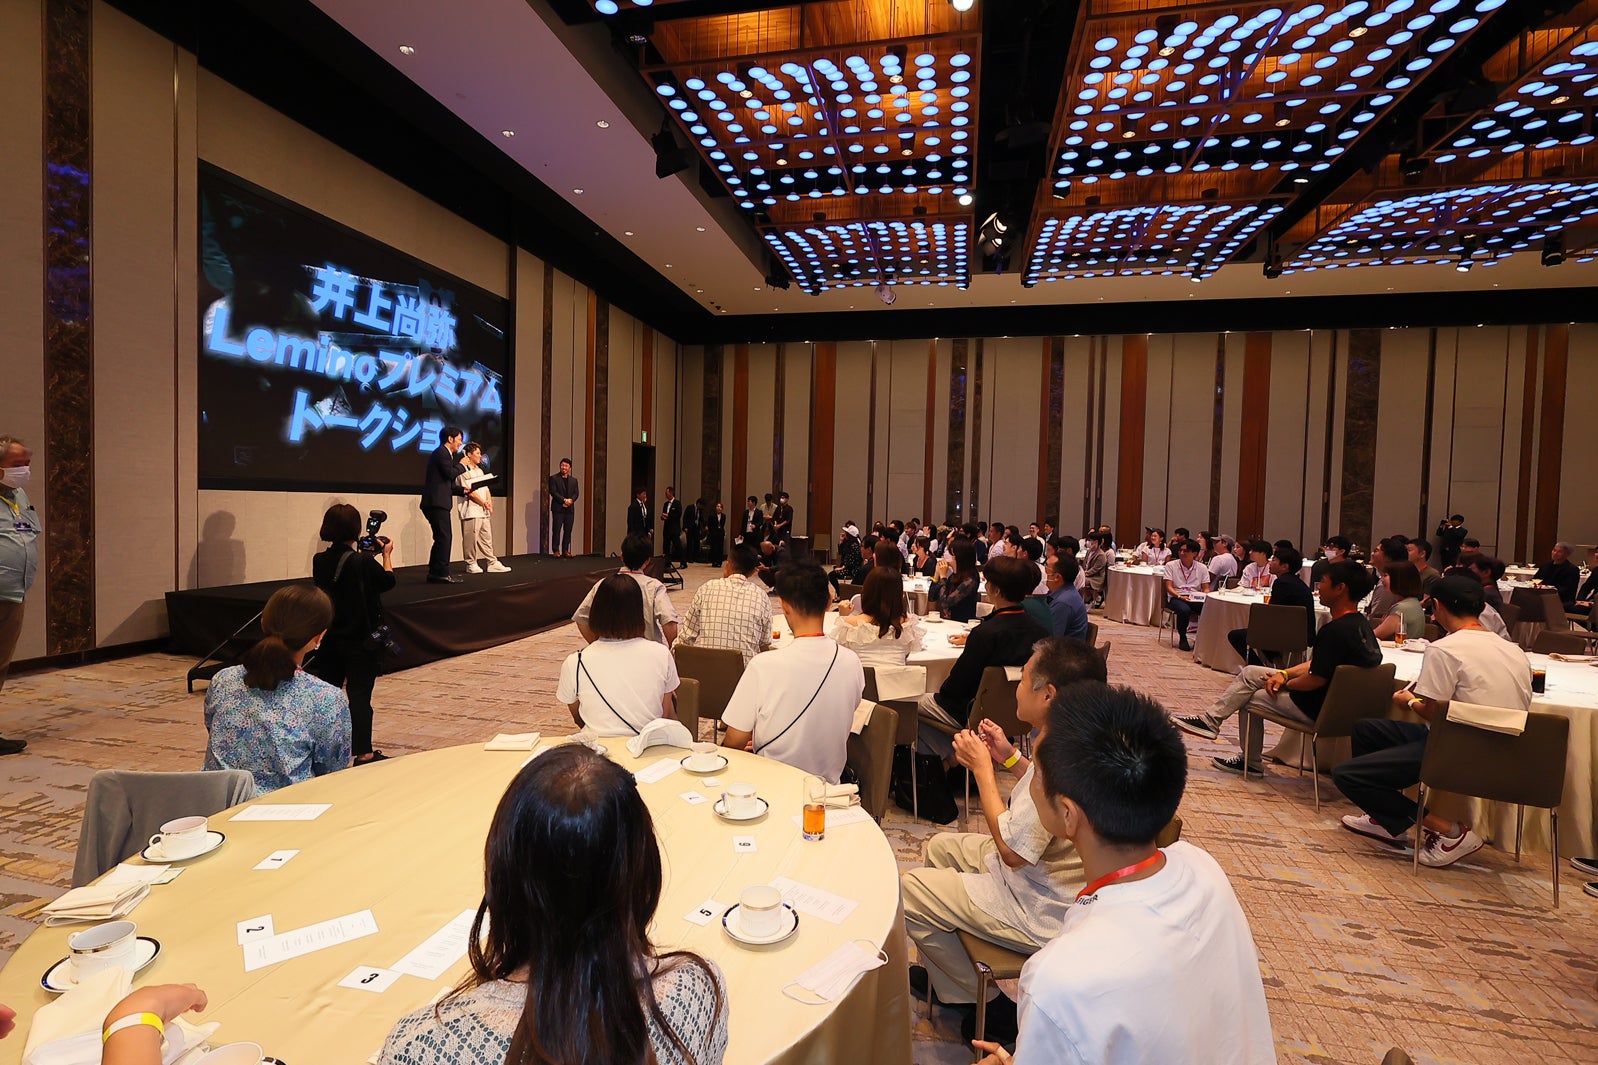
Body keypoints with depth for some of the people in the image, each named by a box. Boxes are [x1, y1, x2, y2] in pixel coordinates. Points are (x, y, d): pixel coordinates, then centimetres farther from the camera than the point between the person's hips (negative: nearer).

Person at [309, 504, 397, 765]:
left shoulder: (319, 561, -2)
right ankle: (363, 753, 5)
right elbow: (388, 582, -2)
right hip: (360, 639, -6)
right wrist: (387, 554, 12)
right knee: (359, 694, 0)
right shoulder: (364, 562, -19)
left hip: (329, 638, 6)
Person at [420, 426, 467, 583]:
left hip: (437, 502, 11)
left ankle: (434, 572, 19)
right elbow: (450, 473, -18)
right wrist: (462, 465, -2)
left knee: (441, 538, 13)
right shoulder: (442, 453, -7)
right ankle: (442, 573, -9)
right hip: (437, 502, -11)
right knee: (445, 537, -10)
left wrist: (463, 490, 15)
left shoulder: (444, 453, 25)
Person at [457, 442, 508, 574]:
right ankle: (471, 564, 5)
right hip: (471, 509, -9)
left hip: (484, 510, 9)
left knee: (487, 537, 9)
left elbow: (486, 488, 18)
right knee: (471, 538, -4)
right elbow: (469, 490, -14)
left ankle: (492, 563, 12)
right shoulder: (464, 470, -7)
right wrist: (483, 503, -12)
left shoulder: (479, 470, 22)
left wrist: (489, 501, 0)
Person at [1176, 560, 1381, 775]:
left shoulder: (1337, 630, -29)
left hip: (1319, 708, -9)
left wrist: (1285, 683, -6)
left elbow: (1316, 680, -25)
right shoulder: (1359, 623, 5)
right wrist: (1284, 673, 0)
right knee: (1250, 673, 10)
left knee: (1250, 698, 8)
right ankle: (1211, 719, 14)